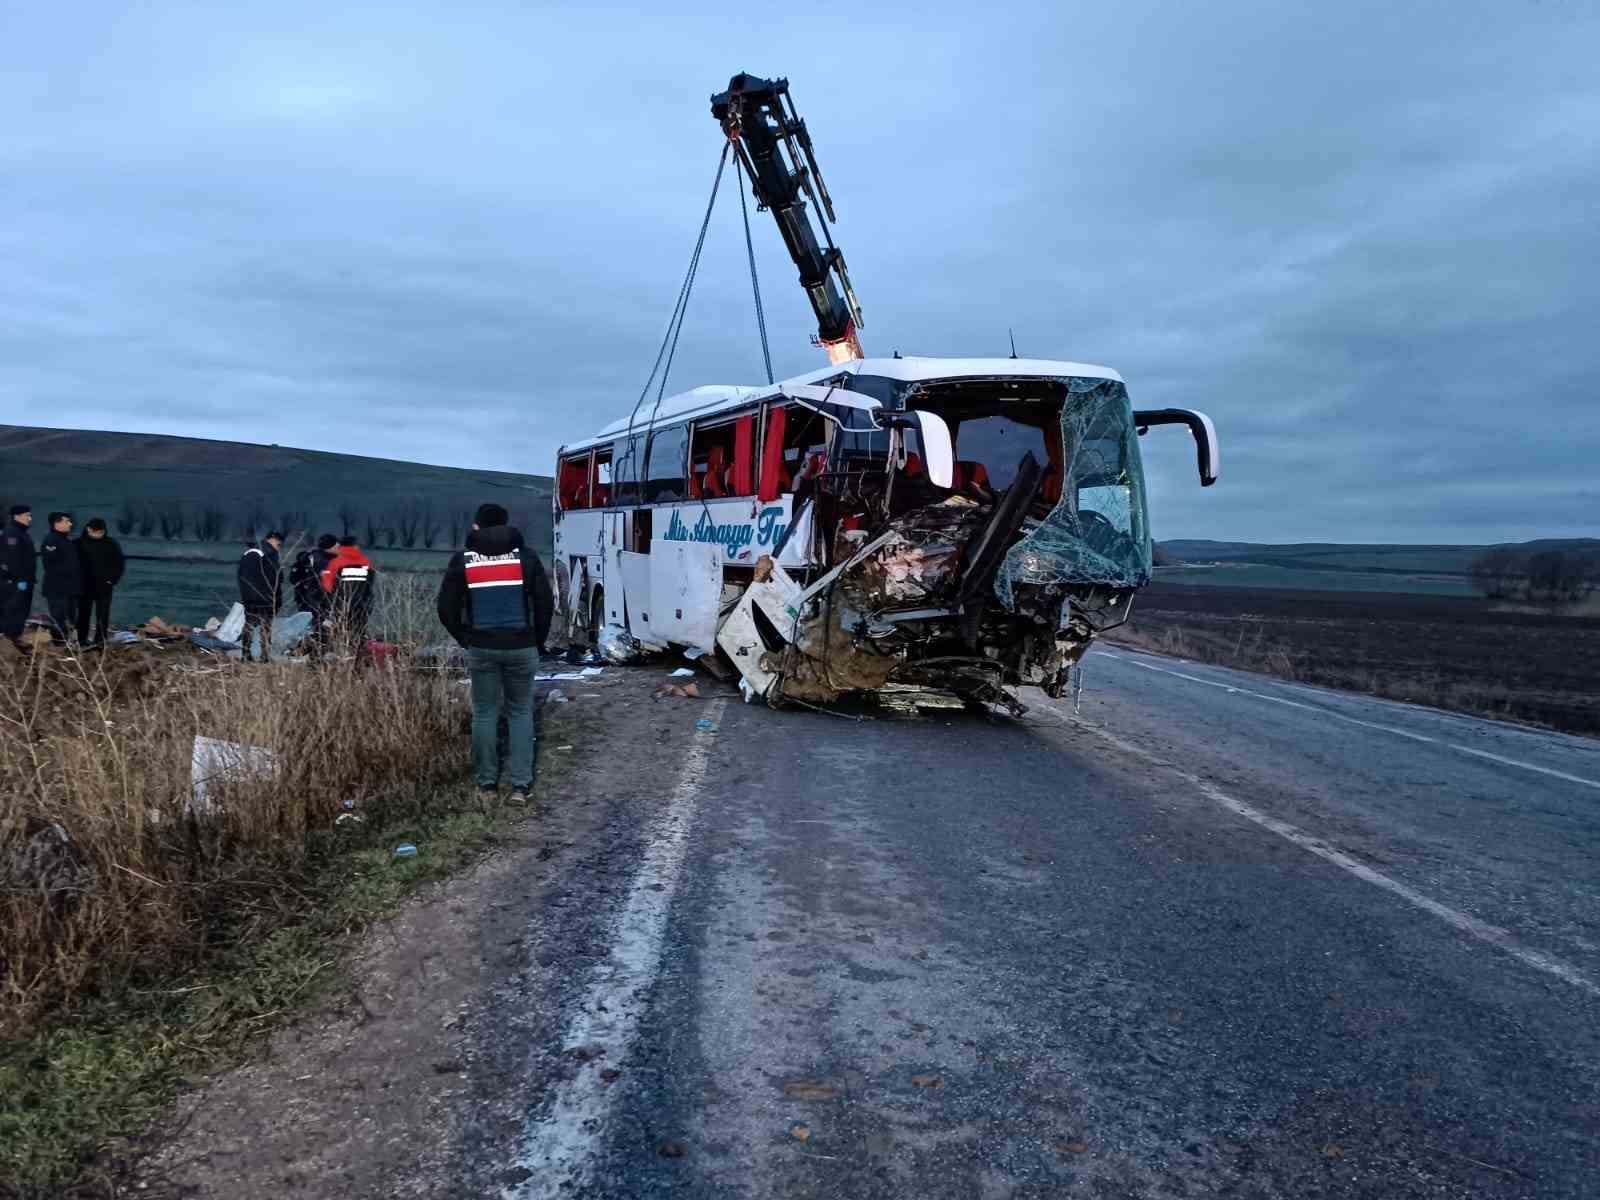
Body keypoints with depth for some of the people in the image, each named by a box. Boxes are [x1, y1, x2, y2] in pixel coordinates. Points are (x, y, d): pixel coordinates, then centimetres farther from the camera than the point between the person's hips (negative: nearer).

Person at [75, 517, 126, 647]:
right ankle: (82, 640, 13)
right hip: (85, 585, 0)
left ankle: (100, 641, 3)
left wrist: (113, 579, -4)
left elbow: (120, 563, 5)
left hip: (104, 585, 0)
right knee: (84, 613, 6)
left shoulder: (112, 544, 1)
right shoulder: (80, 543, 0)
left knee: (103, 614, -1)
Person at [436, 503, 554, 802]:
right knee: (520, 712, 8)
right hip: (521, 647, 0)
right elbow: (545, 603, -1)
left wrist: (465, 640, 14)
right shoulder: (526, 556, 1)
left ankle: (487, 782, 14)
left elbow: (446, 608, 2)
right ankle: (520, 784, 4)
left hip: (481, 649, 0)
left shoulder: (463, 560, 2)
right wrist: (538, 641, 10)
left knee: (484, 713, 10)